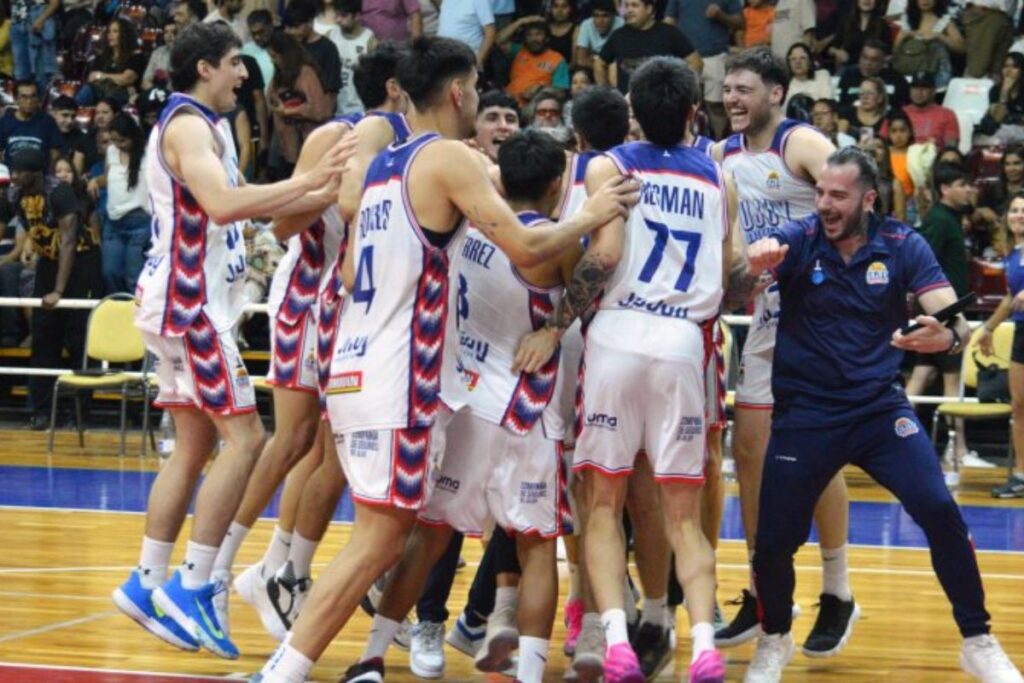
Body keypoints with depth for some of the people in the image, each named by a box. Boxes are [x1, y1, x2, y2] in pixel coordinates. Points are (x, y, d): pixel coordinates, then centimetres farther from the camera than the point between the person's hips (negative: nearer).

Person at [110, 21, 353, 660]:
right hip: (188, 302, -10)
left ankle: (147, 584, 15)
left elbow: (234, 205, 22)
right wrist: (309, 181, -33)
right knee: (244, 438, -11)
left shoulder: (204, 125, 18)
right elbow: (221, 203, -30)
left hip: (194, 302, 10)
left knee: (196, 445, 12)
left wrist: (322, 191, 14)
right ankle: (191, 588, -12)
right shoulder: (188, 125, -14)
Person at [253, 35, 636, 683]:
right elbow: (526, 247, -15)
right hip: (395, 380, -9)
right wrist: (593, 215, 0)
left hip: (355, 368, 9)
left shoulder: (383, 165, 17)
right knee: (376, 542, -8)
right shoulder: (449, 157, -8)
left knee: (394, 532, 18)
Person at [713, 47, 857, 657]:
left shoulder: (802, 144, -12)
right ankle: (764, 596, 14)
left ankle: (839, 595, 8)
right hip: (767, 316, 7)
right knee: (751, 454, 5)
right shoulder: (722, 156, 8)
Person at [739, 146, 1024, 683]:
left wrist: (946, 336, -38)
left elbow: (954, 318, -13)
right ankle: (774, 640, 26)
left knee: (940, 511, -17)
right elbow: (754, 258, -27)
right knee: (773, 540, -5)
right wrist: (755, 260, -52)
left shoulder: (902, 246, -6)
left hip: (880, 405, 0)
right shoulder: (797, 239, -8)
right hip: (804, 411, 0)